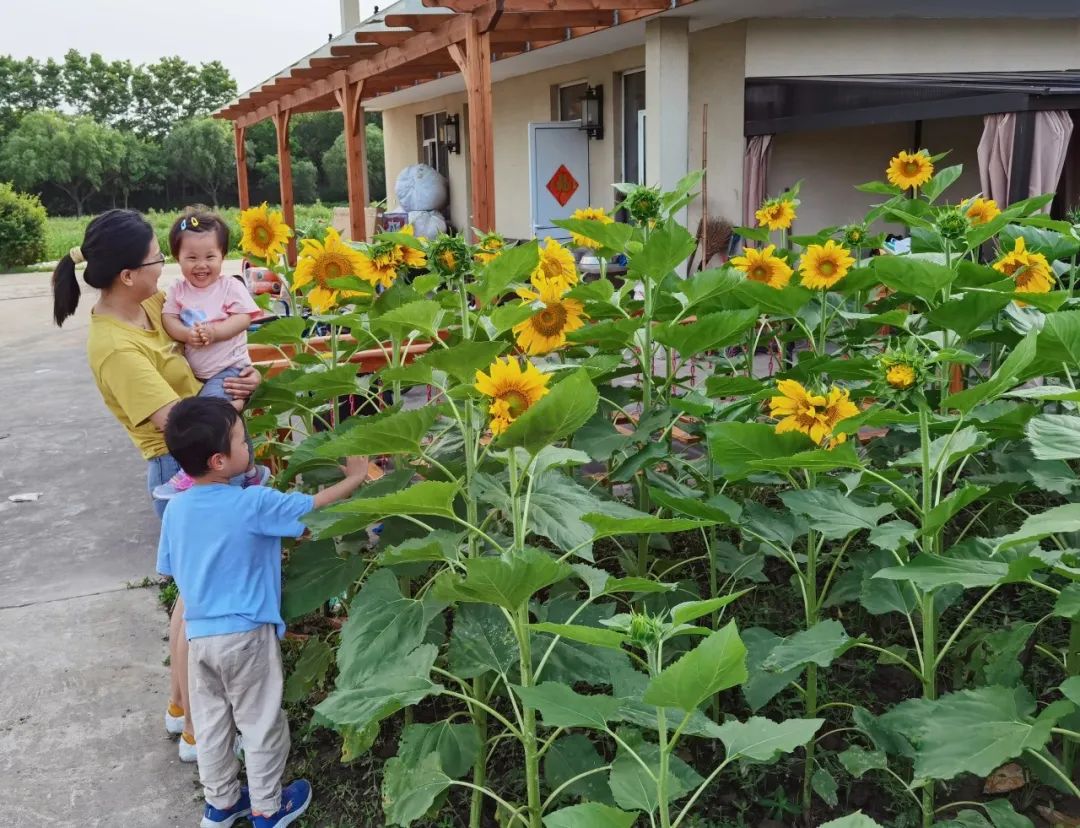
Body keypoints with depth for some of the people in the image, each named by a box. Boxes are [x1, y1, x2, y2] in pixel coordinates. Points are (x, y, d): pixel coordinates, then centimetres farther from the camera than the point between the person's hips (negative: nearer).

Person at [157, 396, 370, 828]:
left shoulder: (176, 508, -2)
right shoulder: (254, 504, -20)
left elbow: (169, 568, 9)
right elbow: (316, 506, -12)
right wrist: (356, 477, 3)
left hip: (198, 633, 6)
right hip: (246, 635, -6)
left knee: (210, 722, 20)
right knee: (261, 725, 12)